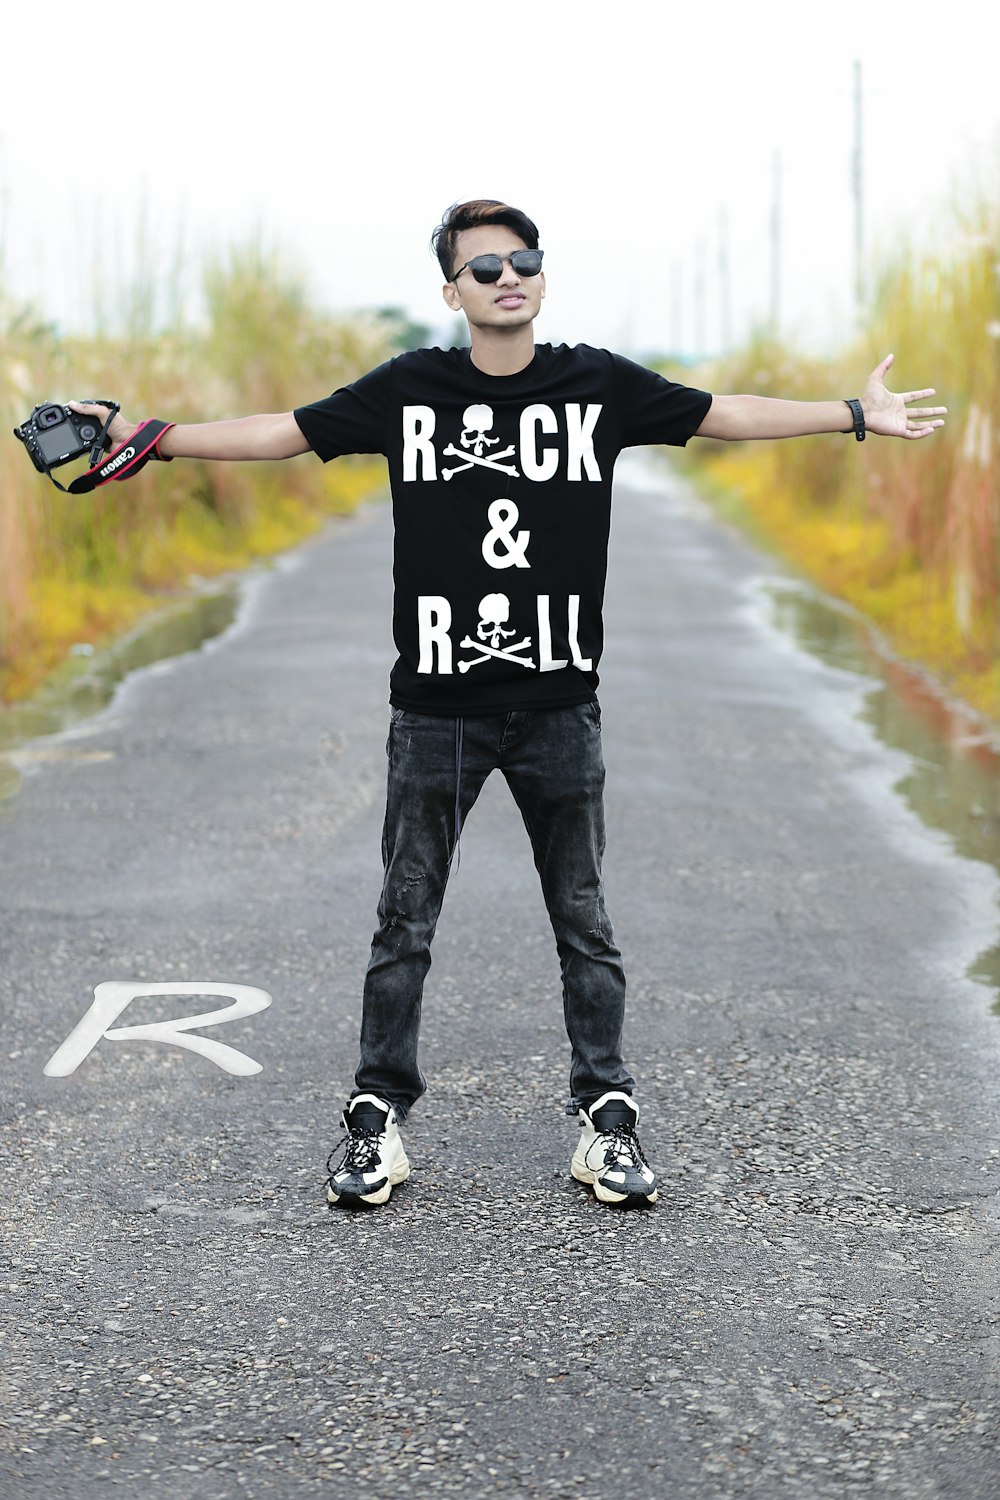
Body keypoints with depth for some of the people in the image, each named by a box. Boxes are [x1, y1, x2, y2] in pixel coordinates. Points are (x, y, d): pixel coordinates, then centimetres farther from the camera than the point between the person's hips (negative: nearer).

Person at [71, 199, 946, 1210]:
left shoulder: (599, 385, 2)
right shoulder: (407, 390, 1)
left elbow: (726, 416, 11)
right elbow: (280, 434, 7)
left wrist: (859, 415, 12)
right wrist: (143, 437, 4)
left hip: (559, 707, 1)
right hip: (436, 707, 0)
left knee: (584, 925, 7)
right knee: (404, 925, 5)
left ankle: (606, 1117, 15)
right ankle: (378, 1118, 15)